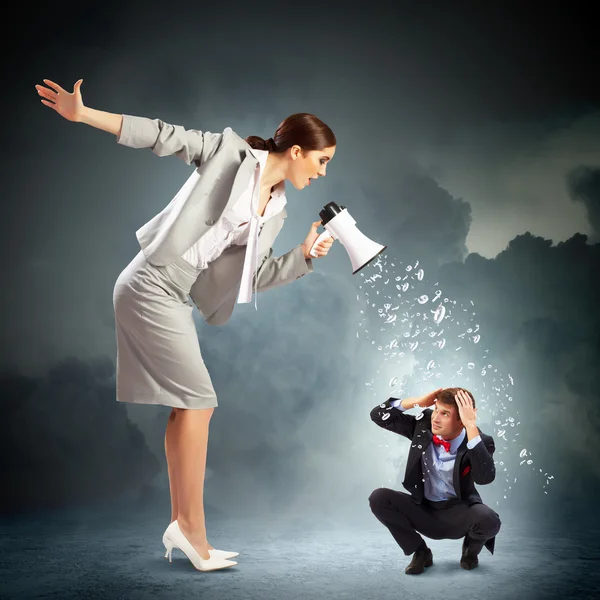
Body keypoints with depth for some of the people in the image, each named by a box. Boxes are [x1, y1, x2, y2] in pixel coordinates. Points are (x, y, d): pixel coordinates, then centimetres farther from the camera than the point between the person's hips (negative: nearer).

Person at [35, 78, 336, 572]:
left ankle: (182, 526, 15)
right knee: (198, 400, -9)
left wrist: (303, 256, 2)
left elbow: (258, 275, 16)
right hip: (152, 285, -8)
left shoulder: (276, 210, 14)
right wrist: (81, 113, -12)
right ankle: (192, 527, -2)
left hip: (173, 297, 8)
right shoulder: (231, 151, -6)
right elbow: (162, 136, -7)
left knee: (187, 406, 8)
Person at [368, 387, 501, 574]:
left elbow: (485, 477, -39)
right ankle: (421, 552, 1)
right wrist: (418, 402, -21)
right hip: (424, 511, 3)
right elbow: (378, 416, -8)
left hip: (459, 514, -3)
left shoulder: (480, 441, -18)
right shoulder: (424, 425, -9)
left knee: (488, 520, -35)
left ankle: (471, 549, 6)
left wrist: (471, 426, -40)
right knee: (378, 498, -21)